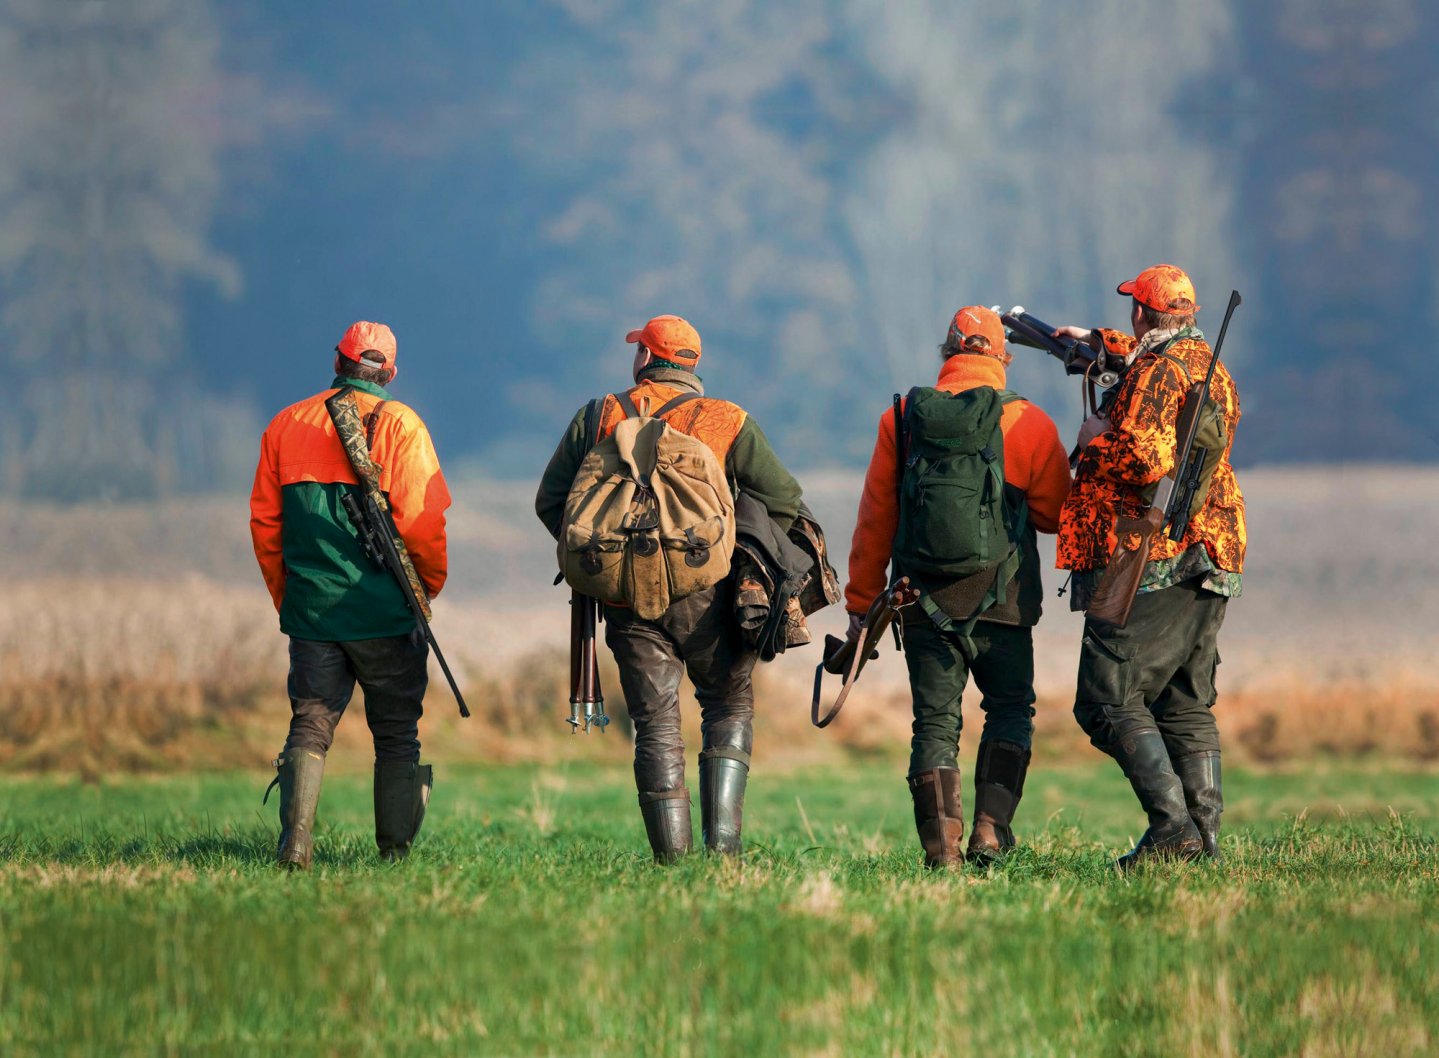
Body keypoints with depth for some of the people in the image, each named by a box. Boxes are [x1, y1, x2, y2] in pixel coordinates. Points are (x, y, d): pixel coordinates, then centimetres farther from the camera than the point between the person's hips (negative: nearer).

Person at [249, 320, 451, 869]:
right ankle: (394, 850, 6)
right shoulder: (398, 424, -5)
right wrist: (430, 584, 6)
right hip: (385, 613, -3)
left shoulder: (286, 425, 8)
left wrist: (286, 596, 19)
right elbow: (422, 520, -11)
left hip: (310, 610, 3)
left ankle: (295, 842, -11)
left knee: (310, 726, 5)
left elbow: (264, 522, 10)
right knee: (396, 735, 7)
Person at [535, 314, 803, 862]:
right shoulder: (728, 421, 4)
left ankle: (672, 856, -3)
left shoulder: (599, 418, 7)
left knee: (656, 724, 4)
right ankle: (721, 837, -1)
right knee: (729, 706, 14)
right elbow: (783, 498, -2)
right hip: (705, 593, -1)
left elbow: (550, 500, 7)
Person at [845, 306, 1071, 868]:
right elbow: (1056, 512, 4)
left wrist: (861, 603, 12)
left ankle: (941, 845, -5)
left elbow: (875, 519, 6)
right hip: (1002, 605, -1)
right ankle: (991, 827, -2)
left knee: (935, 721, 5)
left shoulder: (901, 420, 3)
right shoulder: (1029, 424, -3)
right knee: (1010, 711, 13)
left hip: (924, 603, 1)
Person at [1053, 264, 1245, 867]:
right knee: (1188, 707, 13)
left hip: (1150, 562, -9)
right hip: (1211, 565, 9)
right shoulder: (1213, 370, 17)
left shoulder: (1155, 372, -12)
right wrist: (1100, 341, 49)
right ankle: (1204, 835, 7)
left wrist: (1096, 439, -7)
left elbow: (1146, 460, -25)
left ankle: (1171, 823, -18)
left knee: (1110, 701, -7)